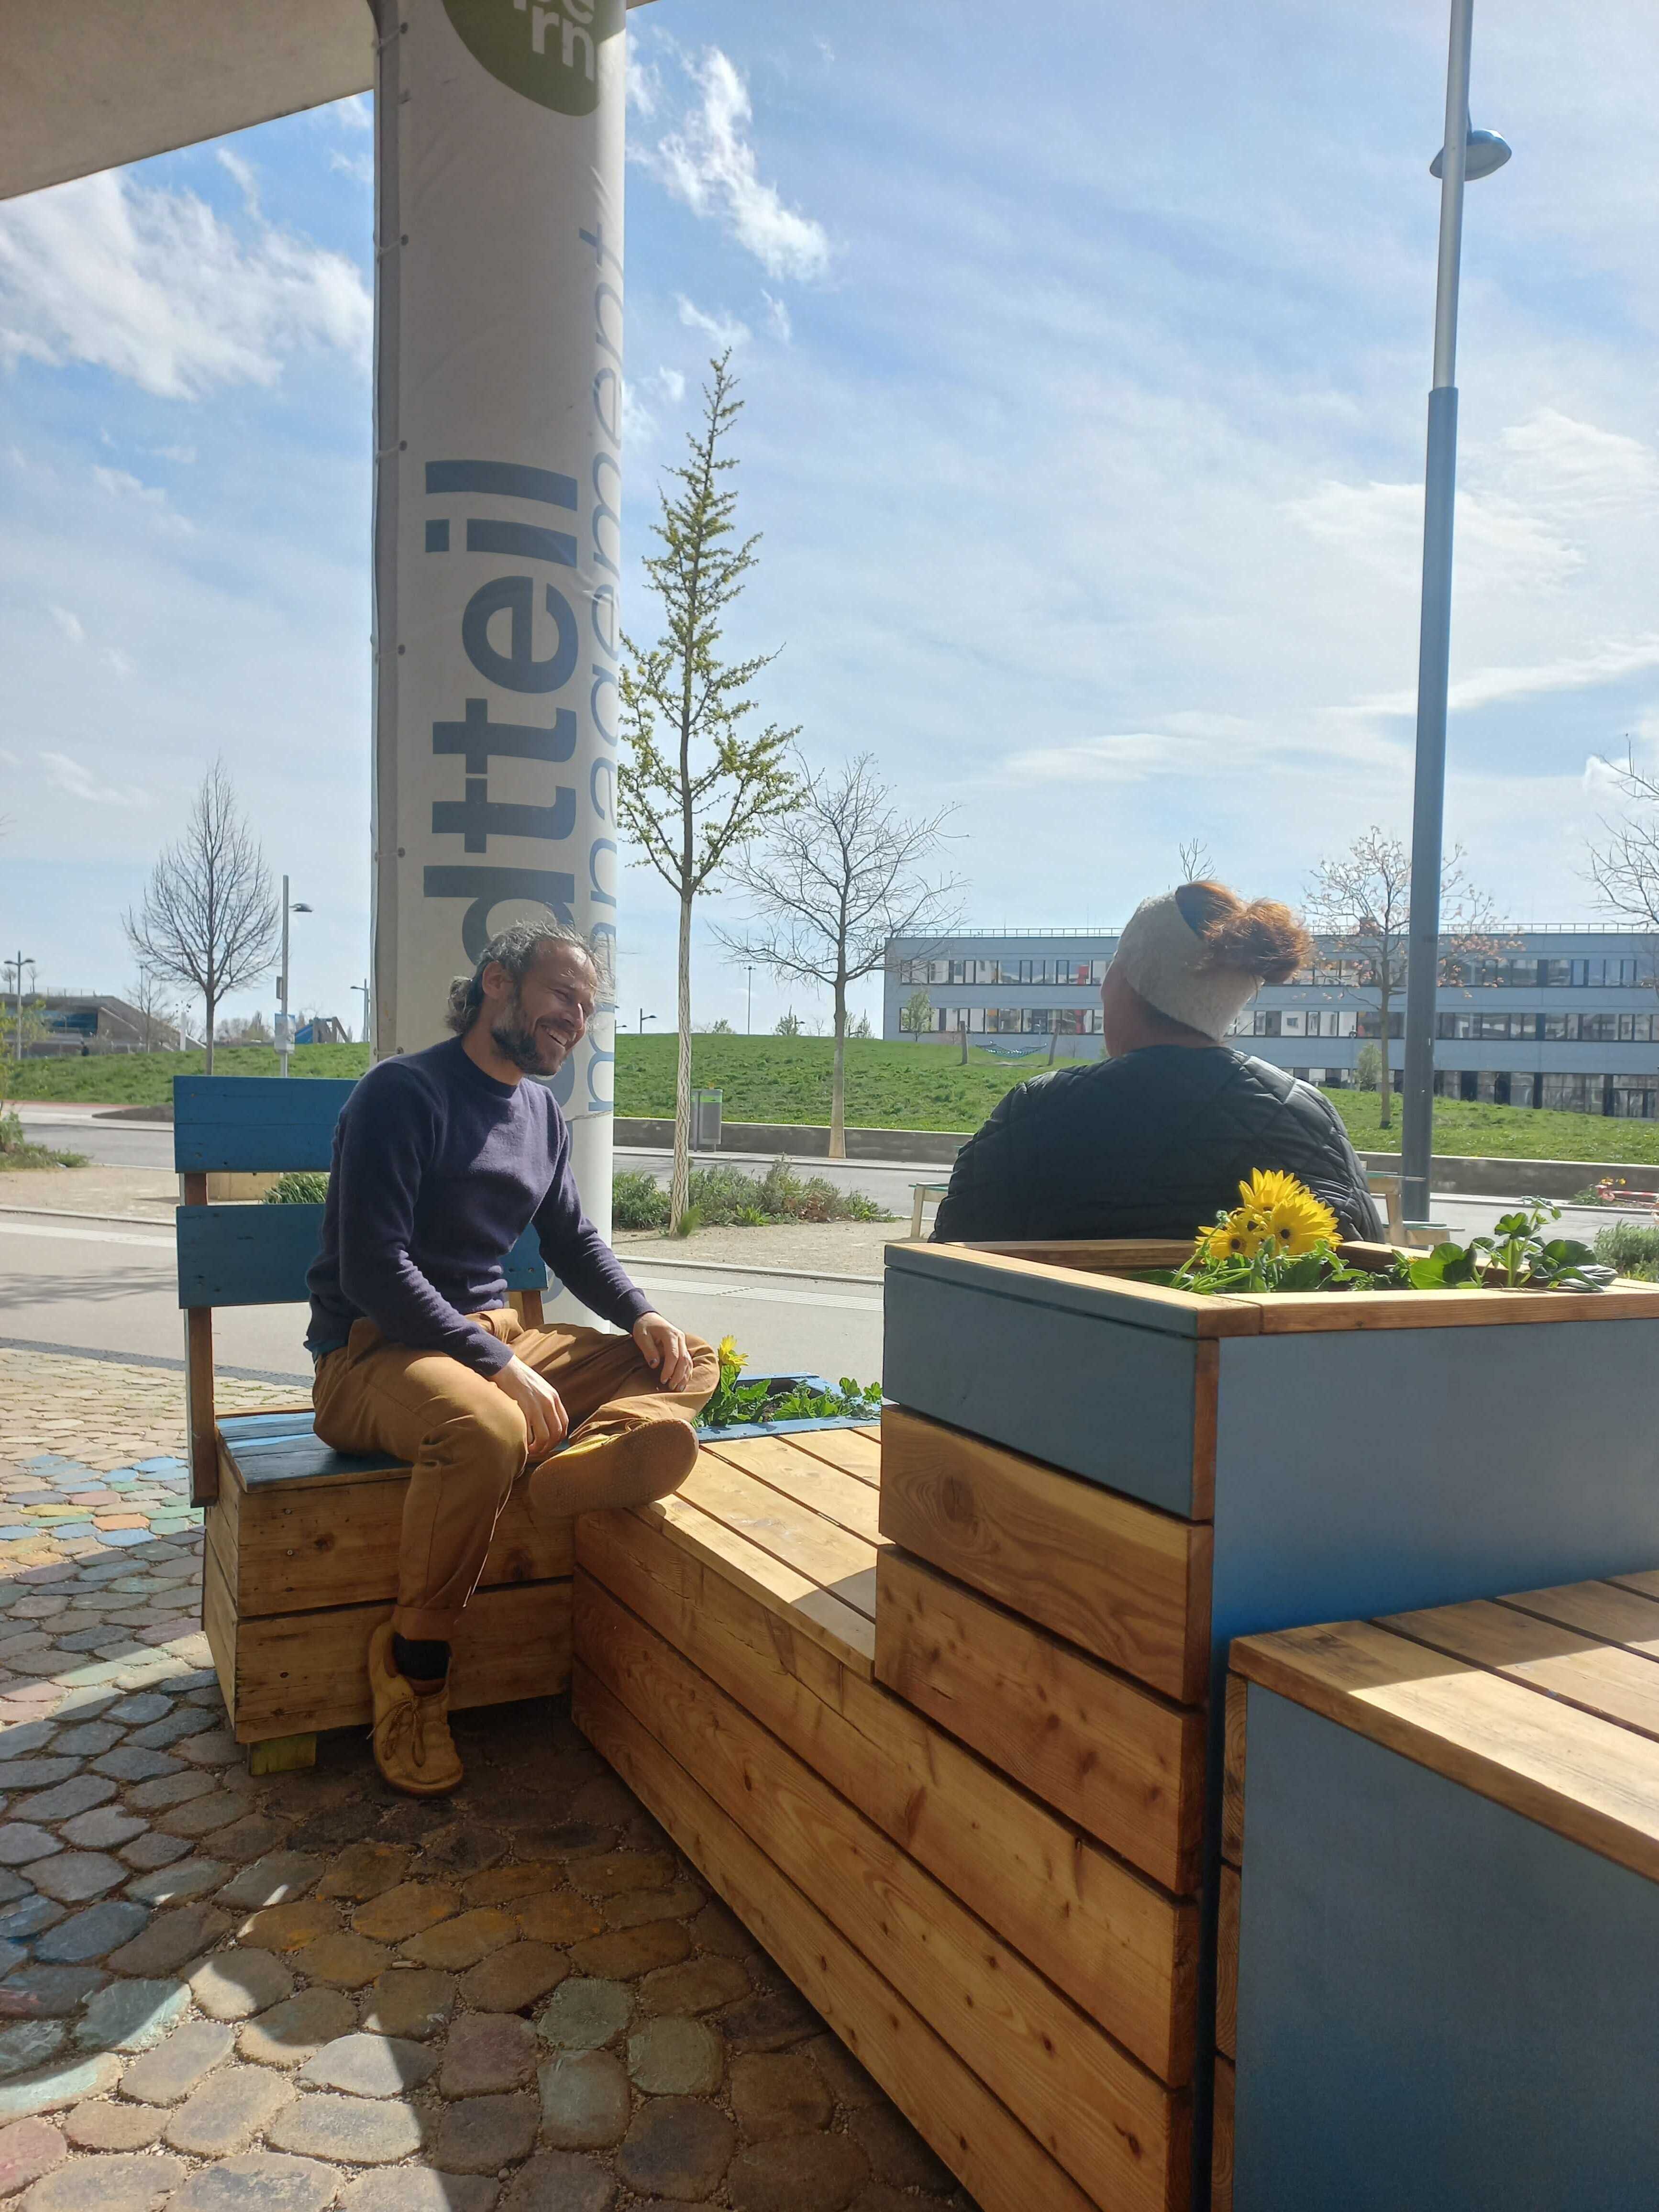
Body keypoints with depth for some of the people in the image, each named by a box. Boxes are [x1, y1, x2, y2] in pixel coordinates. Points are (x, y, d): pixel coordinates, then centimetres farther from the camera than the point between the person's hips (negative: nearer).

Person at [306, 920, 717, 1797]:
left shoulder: (541, 1112, 14)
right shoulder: (403, 1092, -11)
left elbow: (573, 1238, 22)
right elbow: (372, 1270, -19)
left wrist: (641, 1314, 1)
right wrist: (498, 1365, -27)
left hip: (495, 1337, 8)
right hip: (374, 1353, -8)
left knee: (689, 1364, -6)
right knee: (484, 1427, -40)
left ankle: (558, 1476, -38)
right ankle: (415, 1668, -18)